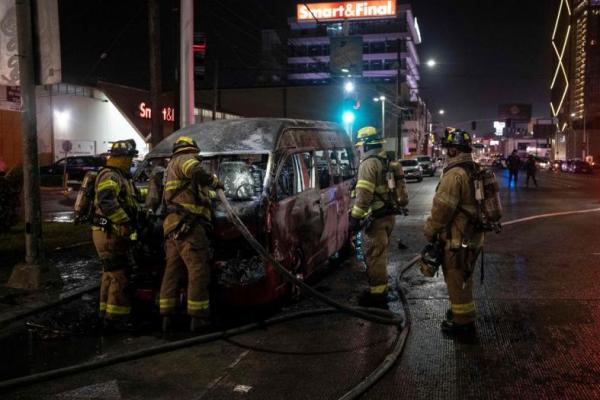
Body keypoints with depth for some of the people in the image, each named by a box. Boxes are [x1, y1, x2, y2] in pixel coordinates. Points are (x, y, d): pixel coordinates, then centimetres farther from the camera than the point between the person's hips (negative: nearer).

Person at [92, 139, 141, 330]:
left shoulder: (120, 176, 18)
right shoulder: (110, 175, -15)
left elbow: (126, 203, 28)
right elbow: (106, 202, -30)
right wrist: (125, 222, -29)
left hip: (114, 233, 11)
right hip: (109, 233, -11)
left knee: (111, 274, 17)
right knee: (119, 274, -8)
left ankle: (108, 313, 27)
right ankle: (115, 316, -2)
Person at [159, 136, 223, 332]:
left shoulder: (172, 165, 31)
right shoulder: (185, 159, 1)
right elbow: (195, 171, -24)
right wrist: (214, 181, -8)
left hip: (173, 227, 10)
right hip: (189, 226, -10)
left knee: (172, 270, 10)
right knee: (198, 270, -7)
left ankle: (167, 317, 14)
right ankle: (197, 318, -5)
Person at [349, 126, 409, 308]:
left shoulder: (369, 163, -14)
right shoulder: (389, 163, 16)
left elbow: (364, 194, -21)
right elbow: (397, 189, 20)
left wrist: (355, 218, -19)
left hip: (376, 217, -9)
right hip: (389, 215, 9)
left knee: (374, 255, -3)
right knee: (380, 254, 18)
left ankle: (377, 294, 2)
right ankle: (381, 290, 27)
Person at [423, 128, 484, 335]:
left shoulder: (454, 174, -22)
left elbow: (441, 210, -22)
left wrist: (430, 232, -7)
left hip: (457, 240, -9)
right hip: (473, 237, 9)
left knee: (457, 280, 4)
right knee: (464, 279, 23)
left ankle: (462, 321, 15)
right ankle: (462, 310, 39)